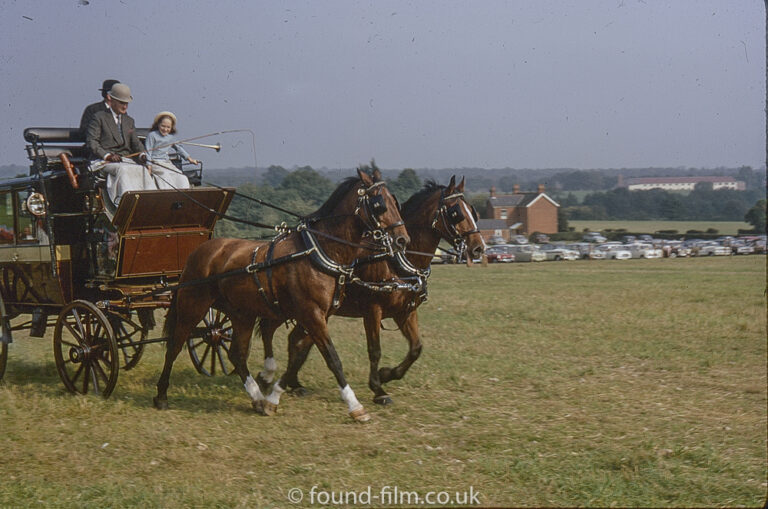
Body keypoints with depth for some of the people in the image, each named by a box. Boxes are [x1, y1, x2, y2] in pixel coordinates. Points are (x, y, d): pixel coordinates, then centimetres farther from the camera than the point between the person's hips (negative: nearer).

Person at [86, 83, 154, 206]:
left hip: (126, 160, 4)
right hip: (104, 162, -4)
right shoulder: (99, 118, 6)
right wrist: (107, 155, -19)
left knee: (143, 170, -27)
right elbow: (91, 142, -3)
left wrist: (142, 154, -5)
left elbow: (136, 142, 19)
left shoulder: (129, 121, 25)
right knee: (123, 170, -37)